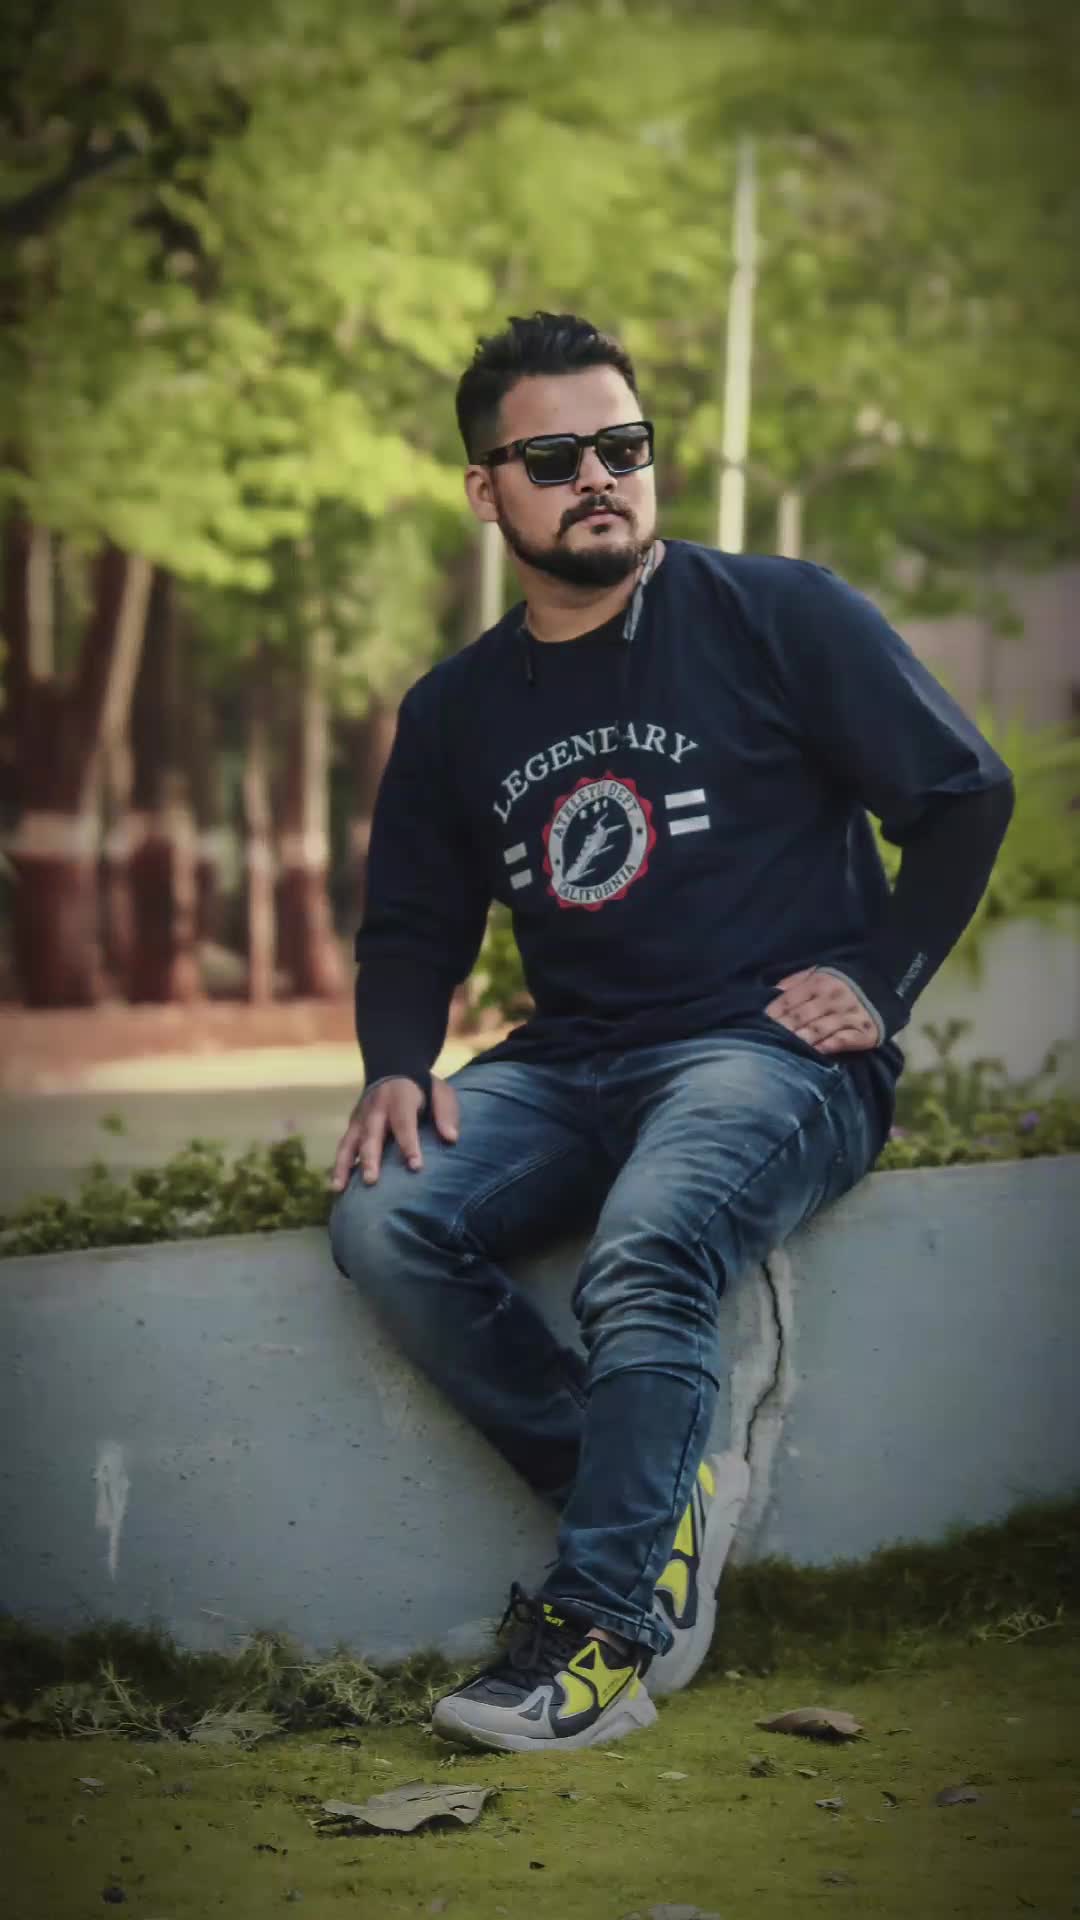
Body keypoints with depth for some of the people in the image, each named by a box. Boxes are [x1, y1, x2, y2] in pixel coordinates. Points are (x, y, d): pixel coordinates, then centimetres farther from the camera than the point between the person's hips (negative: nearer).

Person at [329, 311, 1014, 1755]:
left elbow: (967, 792, 4)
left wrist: (879, 985, -5)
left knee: (646, 1257, -35)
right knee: (383, 1224, -23)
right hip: (571, 1067, 5)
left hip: (772, 1056, -5)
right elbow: (413, 928, 21)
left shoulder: (777, 617, 3)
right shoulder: (454, 712, 16)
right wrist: (397, 1068, 0)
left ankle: (604, 1634, -24)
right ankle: (660, 1505, -14)